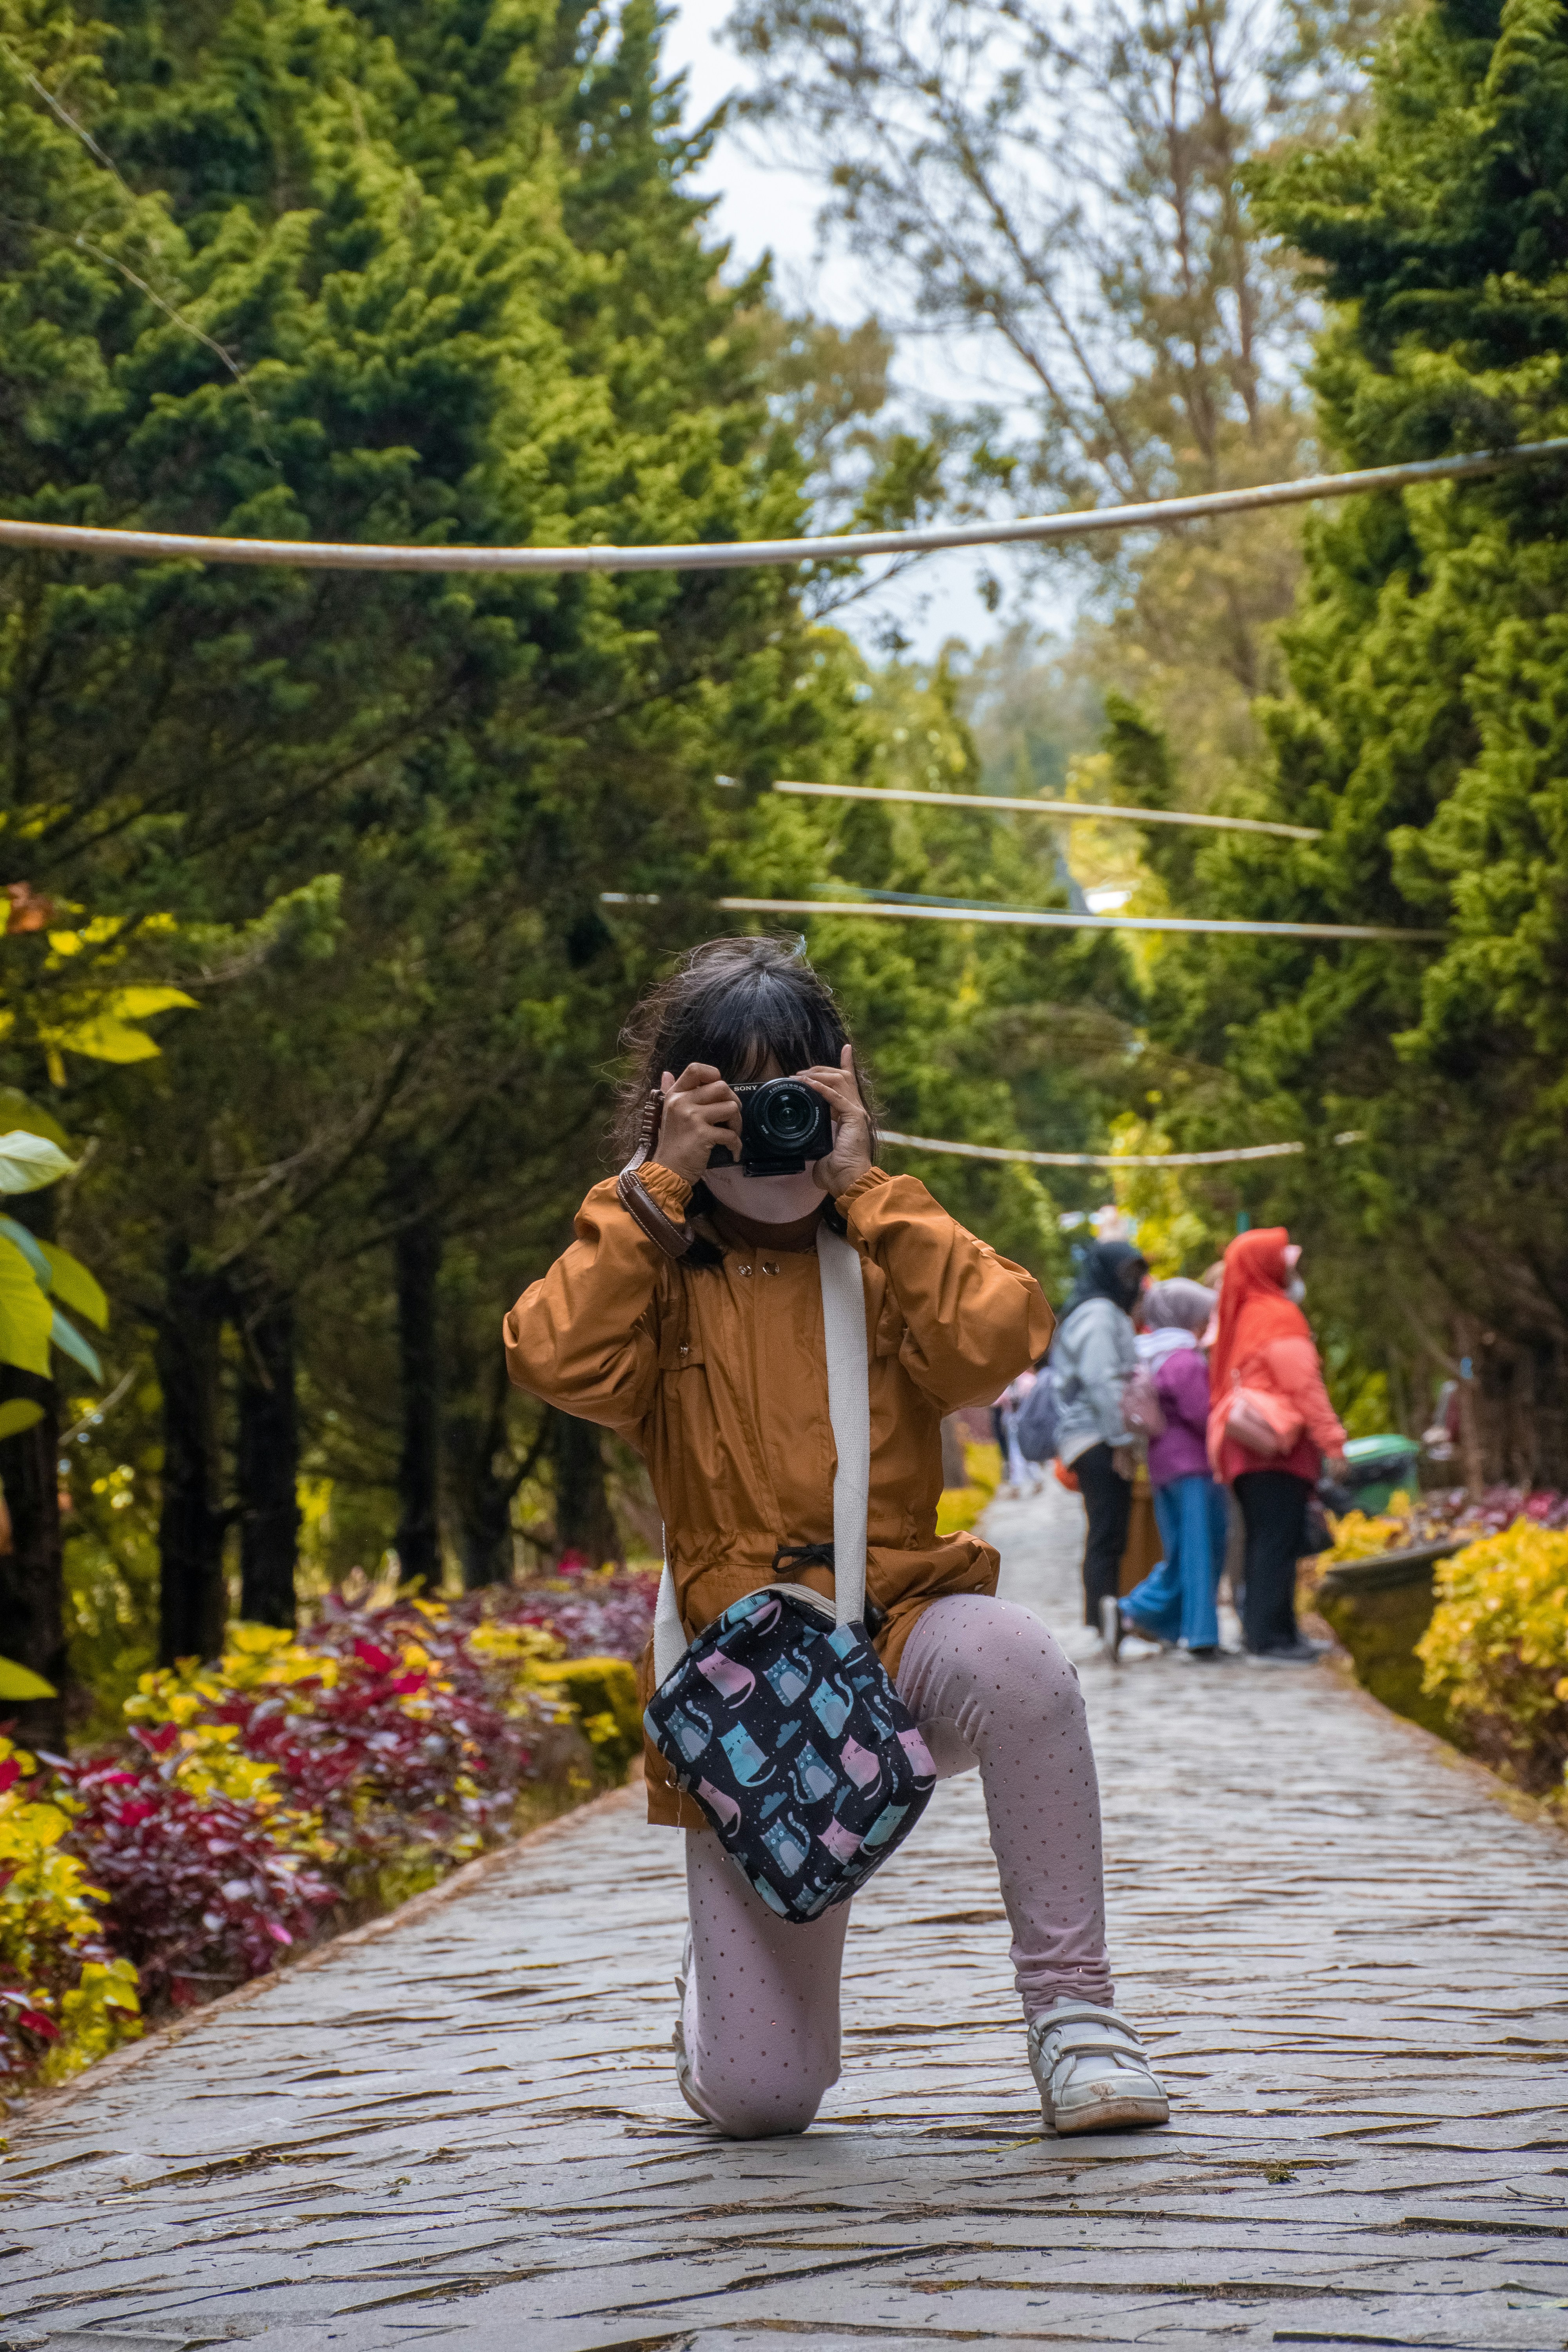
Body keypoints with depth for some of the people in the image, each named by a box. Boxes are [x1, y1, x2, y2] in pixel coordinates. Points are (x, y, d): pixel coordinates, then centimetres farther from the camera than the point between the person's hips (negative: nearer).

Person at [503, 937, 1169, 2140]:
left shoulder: (883, 1255, 6)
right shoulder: (658, 1271, 6)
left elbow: (996, 1339, -15)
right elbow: (558, 1361, -16)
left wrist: (865, 1187, -11)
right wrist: (663, 1183, -12)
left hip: (903, 1630, 0)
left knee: (1013, 1656, -40)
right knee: (755, 2100, -4)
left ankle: (1071, 2003, -25)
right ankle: (721, 1978, 36)